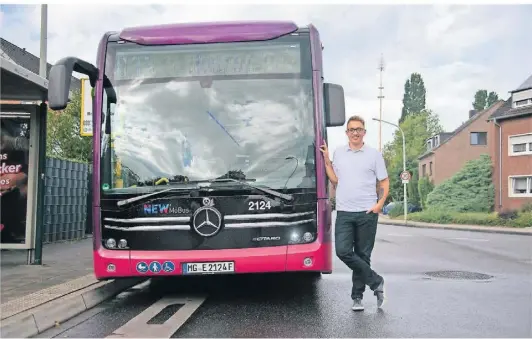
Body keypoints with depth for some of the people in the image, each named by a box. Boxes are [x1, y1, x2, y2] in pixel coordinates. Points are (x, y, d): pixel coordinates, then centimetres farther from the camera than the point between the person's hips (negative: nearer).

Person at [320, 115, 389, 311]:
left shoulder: (374, 154, 4)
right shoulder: (338, 153, 11)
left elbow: (384, 182, 6)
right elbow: (335, 180, 11)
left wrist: (380, 203, -8)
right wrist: (326, 160, 4)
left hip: (367, 213, -2)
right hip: (344, 212, 2)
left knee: (363, 255, 5)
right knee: (343, 251, -12)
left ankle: (357, 297, 18)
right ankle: (375, 282, 5)